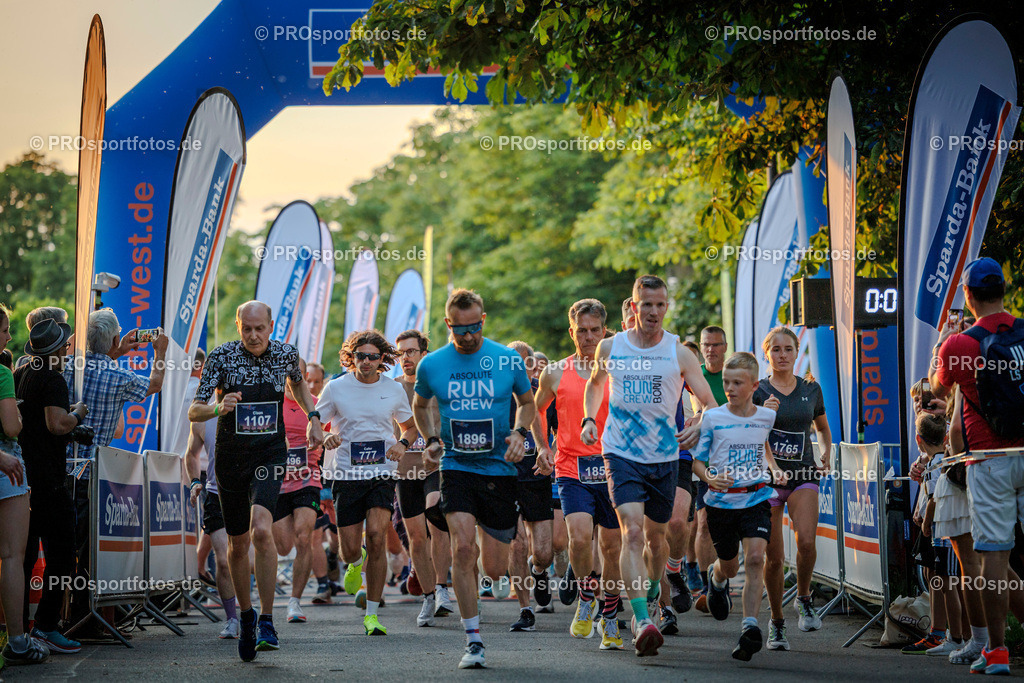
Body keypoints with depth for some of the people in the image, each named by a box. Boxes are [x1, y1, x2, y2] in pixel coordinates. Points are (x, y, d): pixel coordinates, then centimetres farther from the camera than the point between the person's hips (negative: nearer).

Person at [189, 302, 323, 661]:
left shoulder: (286, 354, -3)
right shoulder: (222, 356, -9)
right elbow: (193, 412, -12)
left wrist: (313, 418, 12)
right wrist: (218, 408, -32)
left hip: (269, 455, -1)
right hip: (231, 457, 1)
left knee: (261, 530, -23)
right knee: (238, 543, 10)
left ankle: (267, 621, -16)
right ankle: (246, 614, 33)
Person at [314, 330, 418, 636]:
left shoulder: (393, 390, 4)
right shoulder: (336, 388, 0)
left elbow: (410, 426, 19)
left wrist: (402, 444, -3)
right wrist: (325, 437, -18)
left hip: (382, 474, 0)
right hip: (347, 475, 0)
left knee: (376, 536, -17)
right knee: (349, 549, 0)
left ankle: (371, 614, -8)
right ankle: (357, 562, 42)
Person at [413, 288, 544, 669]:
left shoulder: (509, 360, -2)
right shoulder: (431, 365, -1)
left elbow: (528, 402, 13)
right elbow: (420, 405, 18)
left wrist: (520, 433, -6)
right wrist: (430, 440, 1)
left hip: (499, 468, 0)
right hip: (456, 467, 0)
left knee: (495, 569, 4)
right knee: (462, 547, -19)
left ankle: (492, 542, 44)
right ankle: (473, 640, -9)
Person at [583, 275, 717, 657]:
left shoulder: (679, 353, -3)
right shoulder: (611, 348, 1)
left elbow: (710, 404, 0)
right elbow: (595, 384, 22)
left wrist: (698, 428, -21)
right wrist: (589, 419, 5)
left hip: (665, 457, 1)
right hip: (621, 454, -1)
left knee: (655, 537, 15)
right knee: (632, 531, -19)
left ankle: (653, 590, 47)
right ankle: (642, 621, -25)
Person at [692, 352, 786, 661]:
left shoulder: (767, 416, 1)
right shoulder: (712, 418, -5)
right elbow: (697, 460, 0)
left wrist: (774, 468, 3)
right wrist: (709, 478, -20)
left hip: (756, 499, 0)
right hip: (721, 501, 0)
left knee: (755, 558, -20)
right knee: (729, 566, 14)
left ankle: (750, 627, -19)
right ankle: (716, 579, 53)